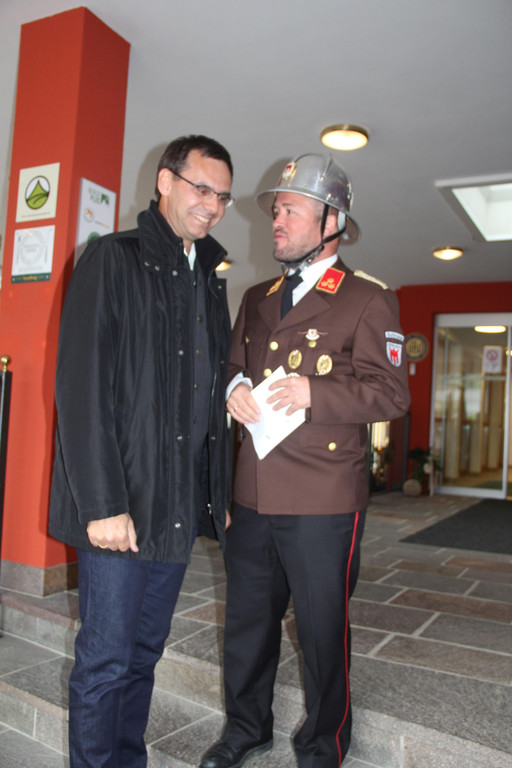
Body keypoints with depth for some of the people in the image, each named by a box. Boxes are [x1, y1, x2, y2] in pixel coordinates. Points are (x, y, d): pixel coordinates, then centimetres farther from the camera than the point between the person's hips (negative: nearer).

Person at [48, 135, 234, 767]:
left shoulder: (210, 278, 15)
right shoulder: (113, 259, -5)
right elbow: (80, 390, -13)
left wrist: (218, 493, 10)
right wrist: (102, 503, -18)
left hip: (181, 506, 6)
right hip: (121, 504, -6)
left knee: (144, 653, 17)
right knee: (105, 661, 4)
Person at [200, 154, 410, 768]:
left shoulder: (369, 302, -3)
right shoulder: (255, 300, 16)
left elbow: (392, 392, -8)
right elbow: (234, 365, 22)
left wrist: (314, 392, -21)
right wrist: (234, 388, -2)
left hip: (323, 504, -5)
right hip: (252, 495, 6)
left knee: (322, 630, 9)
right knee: (247, 620, 18)